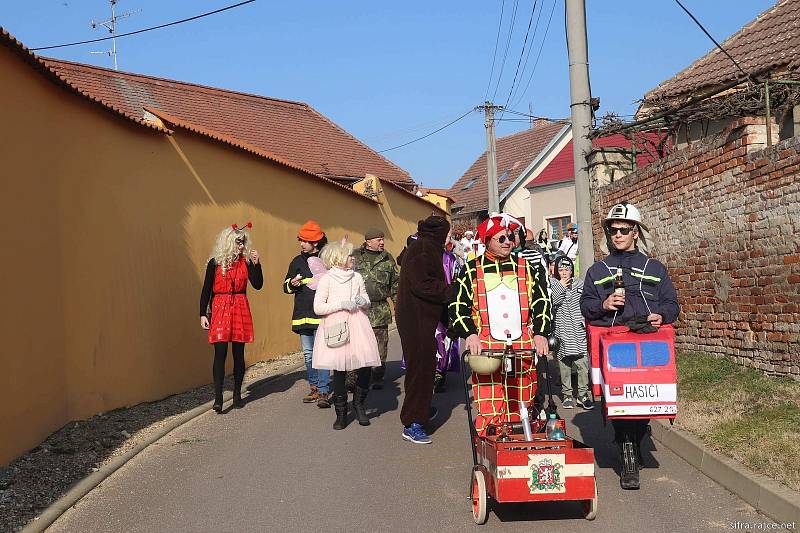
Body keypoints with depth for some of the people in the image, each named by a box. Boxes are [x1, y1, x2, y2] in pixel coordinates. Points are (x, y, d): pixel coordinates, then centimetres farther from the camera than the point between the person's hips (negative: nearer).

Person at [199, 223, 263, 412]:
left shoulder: (246, 261, 5)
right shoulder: (215, 263, -1)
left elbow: (257, 285, -2)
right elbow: (206, 290, 2)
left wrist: (256, 263, -12)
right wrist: (203, 314, -3)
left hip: (240, 310, 3)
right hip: (220, 310, -2)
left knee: (239, 353, 7)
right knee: (220, 353, -8)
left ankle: (237, 394, 19)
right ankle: (218, 398, -9)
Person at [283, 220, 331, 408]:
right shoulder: (298, 261, 12)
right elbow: (286, 286, 20)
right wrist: (292, 284, -2)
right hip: (303, 314, 5)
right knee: (308, 354, 11)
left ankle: (323, 392, -7)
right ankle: (314, 387, 22)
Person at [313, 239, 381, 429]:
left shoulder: (357, 277, 12)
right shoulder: (327, 279, -2)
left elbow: (367, 301, 23)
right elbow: (318, 307, -6)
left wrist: (363, 301, -1)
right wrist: (341, 304, -14)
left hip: (358, 325, 4)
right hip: (336, 329, -4)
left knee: (366, 366, -5)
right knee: (339, 372, -1)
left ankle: (359, 403, 19)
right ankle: (341, 413, 13)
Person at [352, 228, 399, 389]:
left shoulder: (387, 259, 11)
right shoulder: (354, 257, 4)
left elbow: (395, 283, 16)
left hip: (380, 310, 2)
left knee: (380, 347, 5)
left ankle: (378, 378, 17)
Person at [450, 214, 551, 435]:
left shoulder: (527, 268, 14)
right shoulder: (471, 270, 7)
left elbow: (541, 303, 12)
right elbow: (458, 306, 4)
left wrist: (540, 334, -2)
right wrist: (470, 334, -10)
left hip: (523, 349, 3)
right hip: (486, 350, -2)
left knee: (520, 408, 7)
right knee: (489, 410, -8)